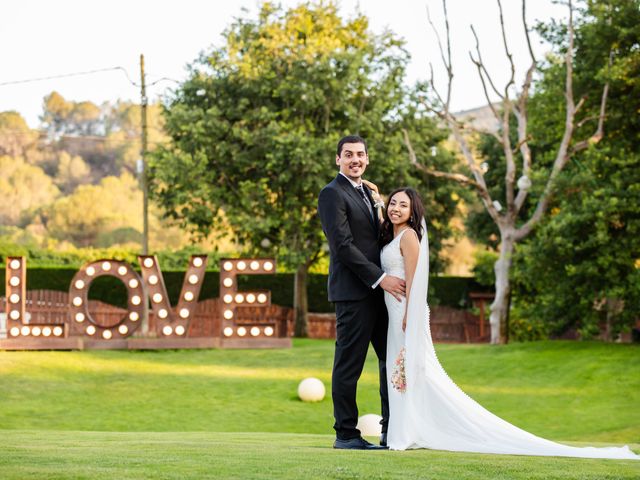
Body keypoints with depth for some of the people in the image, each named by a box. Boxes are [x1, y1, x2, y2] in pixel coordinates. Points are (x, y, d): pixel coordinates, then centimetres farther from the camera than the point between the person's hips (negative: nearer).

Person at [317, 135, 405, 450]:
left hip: (378, 290, 9)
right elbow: (343, 245, -16)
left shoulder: (367, 193, 20)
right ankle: (346, 434, 2)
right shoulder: (333, 194, -8)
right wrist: (380, 278, -18)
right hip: (353, 292, -9)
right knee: (349, 364, -4)